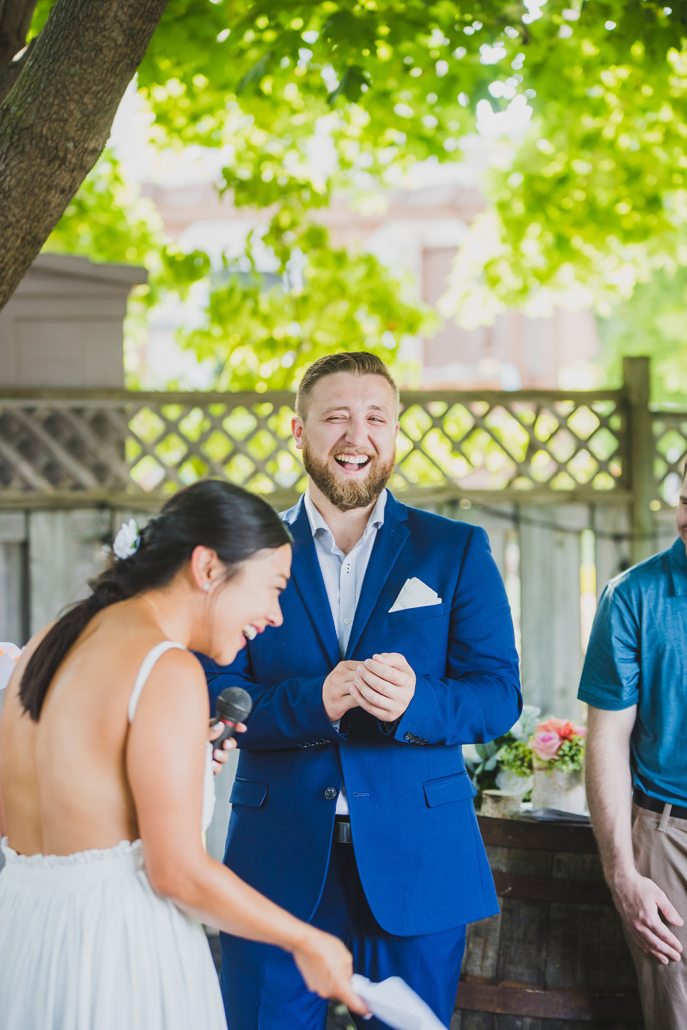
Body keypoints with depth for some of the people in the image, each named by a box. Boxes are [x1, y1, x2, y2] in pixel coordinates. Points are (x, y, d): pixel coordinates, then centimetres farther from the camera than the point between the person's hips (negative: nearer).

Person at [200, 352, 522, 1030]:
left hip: (414, 866, 0)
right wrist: (315, 700, -21)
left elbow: (499, 695, -1)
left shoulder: (456, 552, 6)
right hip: (276, 864, 0)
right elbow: (211, 698, -2)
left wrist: (414, 702, -22)